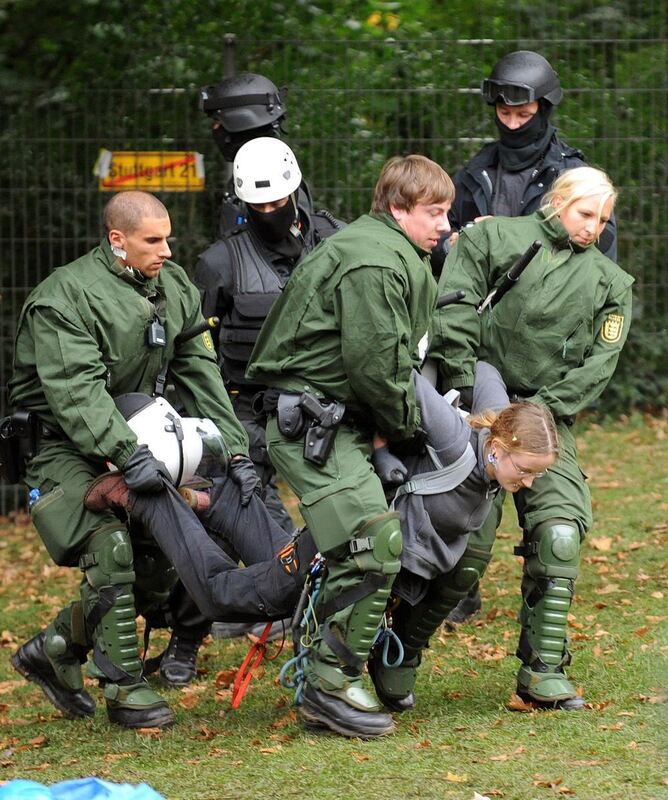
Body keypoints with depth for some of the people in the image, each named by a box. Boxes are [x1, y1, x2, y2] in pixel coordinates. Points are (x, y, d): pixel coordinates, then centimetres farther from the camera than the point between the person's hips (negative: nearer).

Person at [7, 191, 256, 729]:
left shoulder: (174, 288, 4)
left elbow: (200, 376, 3)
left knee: (157, 565, 3)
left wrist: (234, 449, -7)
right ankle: (126, 690, -12)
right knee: (109, 550, -21)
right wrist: (127, 454, -40)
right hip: (63, 445, -7)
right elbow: (76, 392, -29)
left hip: (134, 436, 7)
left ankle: (54, 649, 18)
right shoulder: (67, 297, -19)